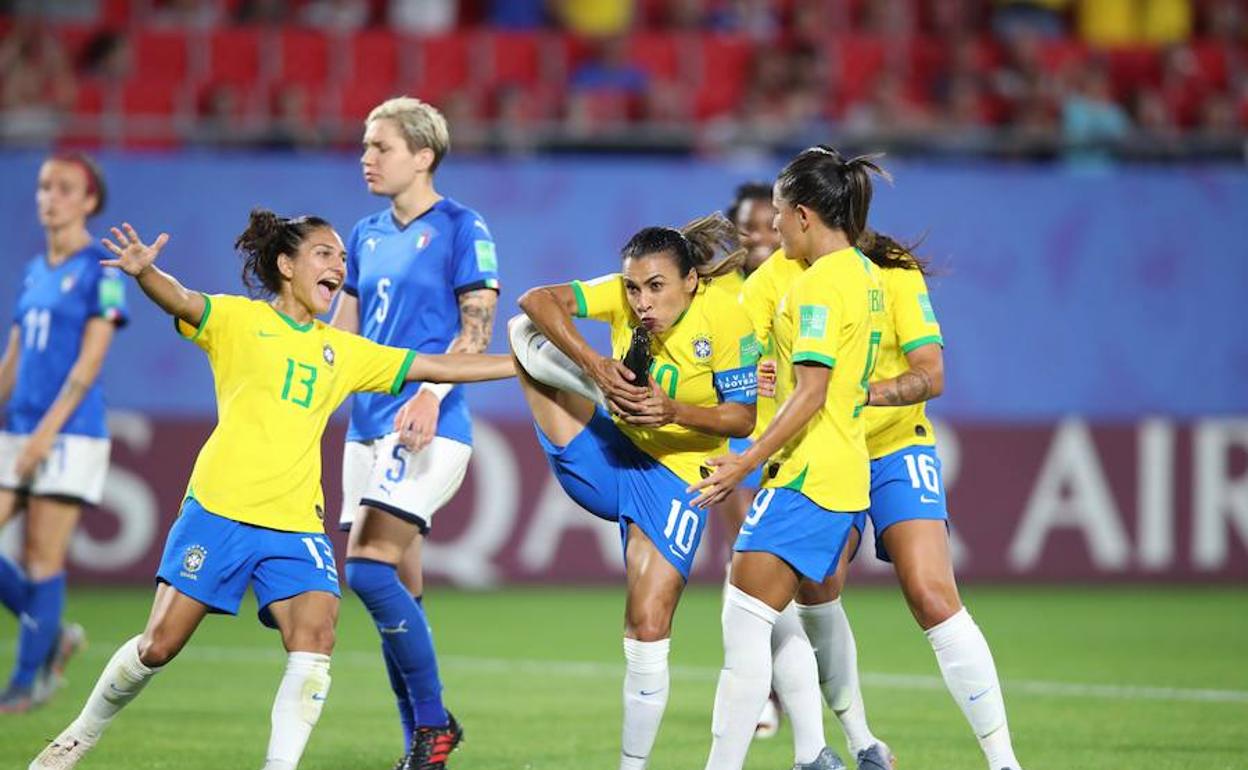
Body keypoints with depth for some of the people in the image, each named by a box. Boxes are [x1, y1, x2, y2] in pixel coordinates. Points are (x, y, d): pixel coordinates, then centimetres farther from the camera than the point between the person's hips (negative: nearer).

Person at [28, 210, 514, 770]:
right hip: (219, 510, -4)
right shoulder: (240, 320, 2)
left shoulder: (344, 351, 16)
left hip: (297, 525, 4)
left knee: (315, 640, -18)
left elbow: (437, 367, 19)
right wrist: (143, 272, -40)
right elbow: (180, 301, -17)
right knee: (159, 645, -2)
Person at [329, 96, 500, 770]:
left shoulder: (460, 228, -5)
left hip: (428, 429, -7)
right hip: (368, 427, 7)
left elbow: (476, 328, -10)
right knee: (399, 595, 7)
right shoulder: (366, 235, 15)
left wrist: (431, 393, -22)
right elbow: (341, 333, 21)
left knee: (370, 569, -19)